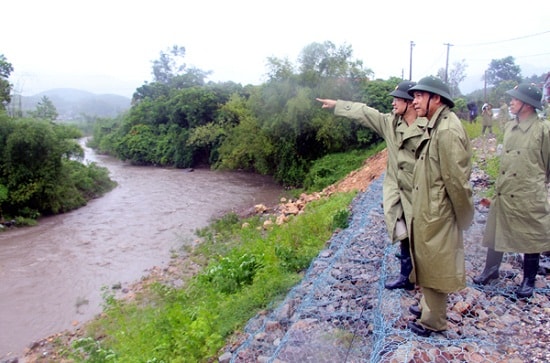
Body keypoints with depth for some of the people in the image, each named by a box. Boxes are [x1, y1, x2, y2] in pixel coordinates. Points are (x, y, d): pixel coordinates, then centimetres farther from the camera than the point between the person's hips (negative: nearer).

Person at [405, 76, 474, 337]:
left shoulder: (447, 131, -23)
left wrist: (464, 217, -12)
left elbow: (457, 181, -21)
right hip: (426, 211, 9)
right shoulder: (434, 127, 7)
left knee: (434, 266, 7)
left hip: (437, 216, -9)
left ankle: (432, 321, 25)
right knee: (428, 264, 23)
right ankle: (428, 306, 42)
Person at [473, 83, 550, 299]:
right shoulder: (509, 127, 7)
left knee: (531, 239, 9)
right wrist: (500, 183, 16)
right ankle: (491, 270, 33)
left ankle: (529, 281, 25)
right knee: (496, 233, 15)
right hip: (503, 193, 6)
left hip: (529, 196, -6)